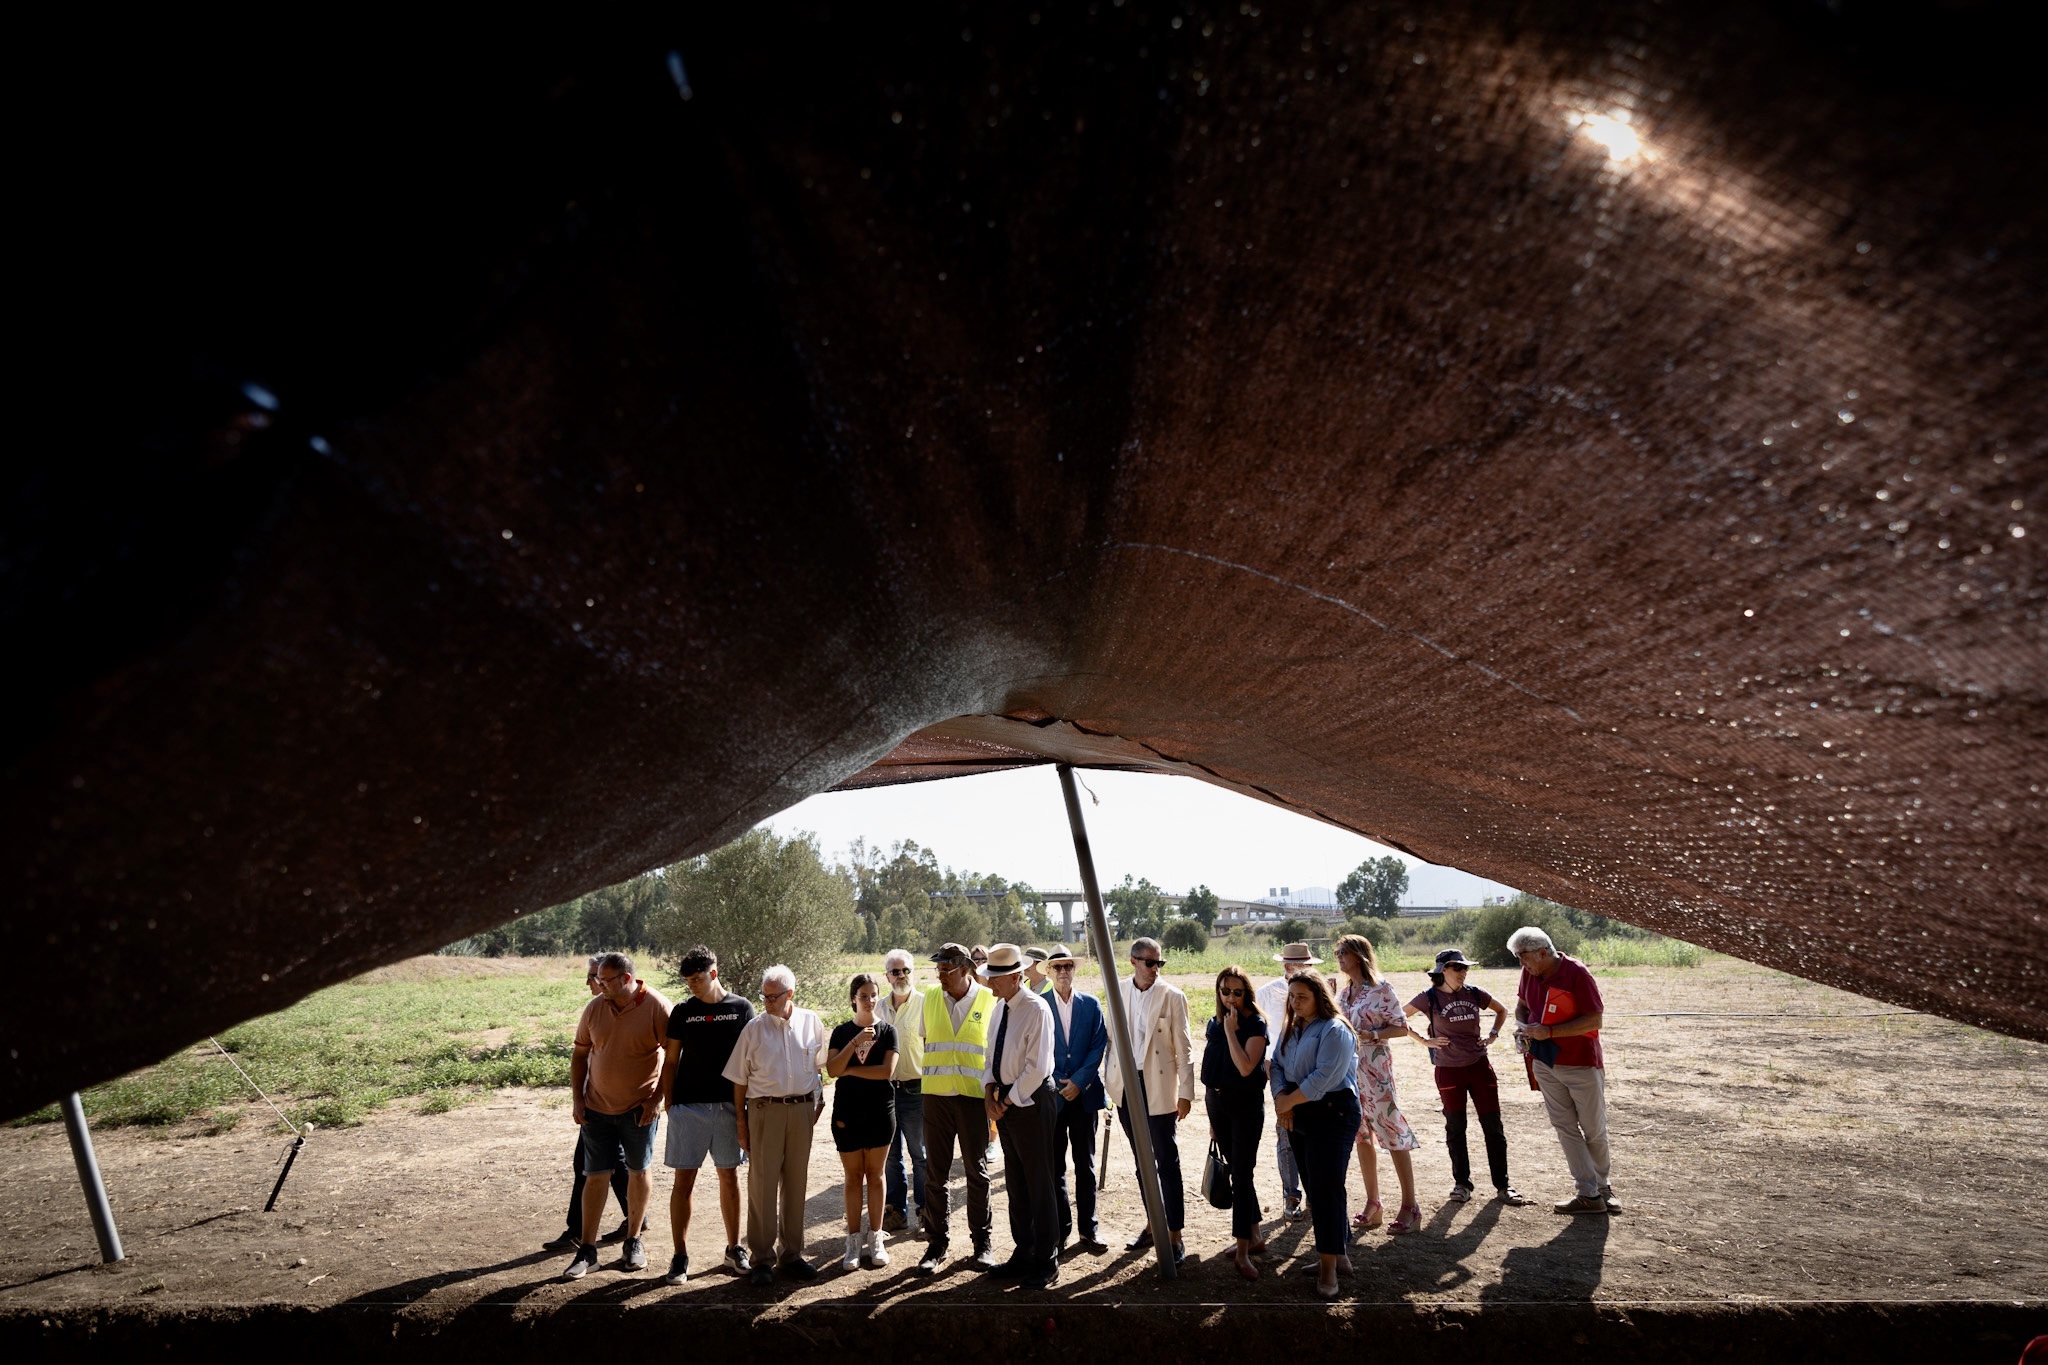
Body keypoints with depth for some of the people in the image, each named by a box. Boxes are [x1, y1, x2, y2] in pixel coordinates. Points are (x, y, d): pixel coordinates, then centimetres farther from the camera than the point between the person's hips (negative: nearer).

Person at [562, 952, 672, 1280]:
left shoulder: (656, 1007, -15)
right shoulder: (595, 1008, -3)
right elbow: (580, 1054, 8)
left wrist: (657, 1100, -14)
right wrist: (576, 1099, 2)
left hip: (640, 1108, -3)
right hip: (597, 1107, 3)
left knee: (639, 1171, 11)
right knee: (596, 1176, 5)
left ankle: (633, 1242, 26)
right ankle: (587, 1250, 14)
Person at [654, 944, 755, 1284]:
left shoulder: (742, 1008, 0)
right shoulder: (683, 1011, 2)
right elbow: (670, 1061, 6)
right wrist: (668, 1103, 1)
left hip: (729, 1106, 0)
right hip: (688, 1105, 0)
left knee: (729, 1177, 10)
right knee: (684, 1180, 1)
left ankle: (734, 1248, 22)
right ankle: (680, 1256, 11)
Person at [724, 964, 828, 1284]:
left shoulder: (811, 1022, 2)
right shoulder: (754, 1027, -3)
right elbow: (739, 1079, 1)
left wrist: (818, 1099, 10)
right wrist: (741, 1121, -1)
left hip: (802, 1109, 2)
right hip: (765, 1109, -2)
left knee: (796, 1183, 10)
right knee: (762, 1184, 0)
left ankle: (792, 1254, 21)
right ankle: (762, 1259, 11)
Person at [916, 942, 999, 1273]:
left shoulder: (990, 1001, -5)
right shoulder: (929, 1000, 4)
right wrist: (932, 1078, 12)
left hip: (974, 1097, -2)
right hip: (936, 1096, 2)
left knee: (977, 1171, 8)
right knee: (935, 1173, 6)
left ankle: (982, 1240, 22)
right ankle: (936, 1243, 18)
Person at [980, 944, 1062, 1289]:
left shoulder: (1036, 1009, -18)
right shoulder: (1000, 1008, 9)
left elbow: (1036, 1068, -20)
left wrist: (1008, 1101, -13)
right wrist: (989, 1090, 1)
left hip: (1030, 1101, -8)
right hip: (1005, 1102, 8)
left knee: (1038, 1185, 1)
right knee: (1015, 1183, 15)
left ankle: (1047, 1264, 13)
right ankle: (1023, 1254, 28)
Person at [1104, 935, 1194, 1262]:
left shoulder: (1172, 996, -8)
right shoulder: (1117, 992, 3)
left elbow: (1184, 1048, -7)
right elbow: (1111, 1036, 9)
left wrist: (1185, 1093, -10)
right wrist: (1112, 1082, 7)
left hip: (1159, 1088, -4)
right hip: (1126, 1086, 4)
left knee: (1167, 1162, 0)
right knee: (1142, 1161, 15)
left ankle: (1174, 1234, 9)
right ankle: (1153, 1225, 28)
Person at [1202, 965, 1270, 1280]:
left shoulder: (1255, 1025, -11)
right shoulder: (1214, 1024, 6)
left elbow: (1245, 1067, -24)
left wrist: (1231, 1030, -21)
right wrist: (1212, 1117, 16)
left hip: (1246, 1104, -6)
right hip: (1217, 1101, 6)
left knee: (1241, 1174, -6)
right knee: (1237, 1171, 14)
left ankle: (1243, 1251, 0)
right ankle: (1255, 1236, 27)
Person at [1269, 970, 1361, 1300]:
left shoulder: (1334, 1030, -14)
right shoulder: (1291, 1030, 13)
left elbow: (1324, 1076, -22)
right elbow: (1277, 1065, 8)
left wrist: (1289, 1101, -15)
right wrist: (1281, 1097, -11)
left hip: (1333, 1114, -8)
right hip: (1299, 1116, 8)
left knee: (1325, 1188, -7)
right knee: (1314, 1187, 12)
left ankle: (1329, 1266, 1)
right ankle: (1337, 1253, 25)